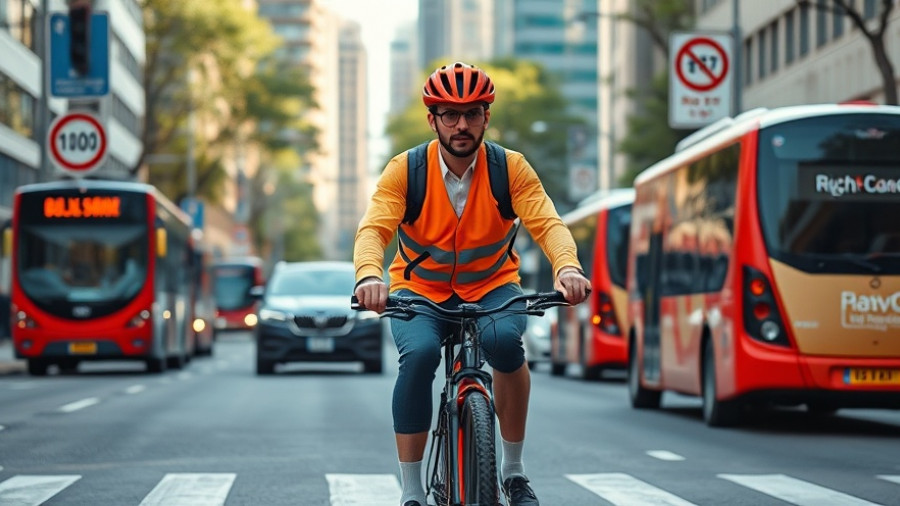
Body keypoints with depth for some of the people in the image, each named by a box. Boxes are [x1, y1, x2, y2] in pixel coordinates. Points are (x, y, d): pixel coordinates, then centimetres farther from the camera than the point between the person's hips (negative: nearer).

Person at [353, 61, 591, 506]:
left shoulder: (511, 168, -14)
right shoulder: (405, 170, -16)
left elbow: (547, 223, -25)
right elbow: (374, 228, -28)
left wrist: (567, 267, -48)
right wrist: (369, 276, -51)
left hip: (490, 287, 0)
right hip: (420, 289, 0)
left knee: (505, 340, -33)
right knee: (419, 354, -32)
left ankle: (513, 469, -14)